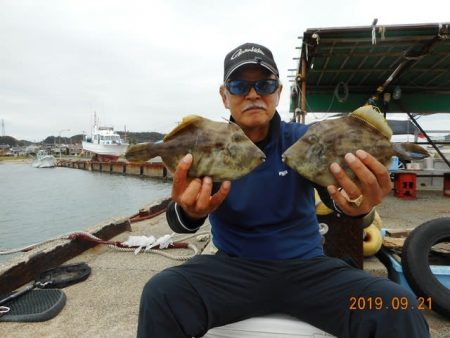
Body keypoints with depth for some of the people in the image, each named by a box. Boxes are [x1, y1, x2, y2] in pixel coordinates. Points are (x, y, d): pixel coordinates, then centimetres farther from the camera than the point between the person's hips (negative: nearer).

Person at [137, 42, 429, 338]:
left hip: (307, 266, 1)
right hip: (233, 268, 0)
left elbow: (334, 188, -17)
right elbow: (178, 222, -16)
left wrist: (358, 206, -43)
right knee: (161, 295, -27)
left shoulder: (306, 139, -1)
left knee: (399, 309, -22)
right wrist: (189, 212, -42)